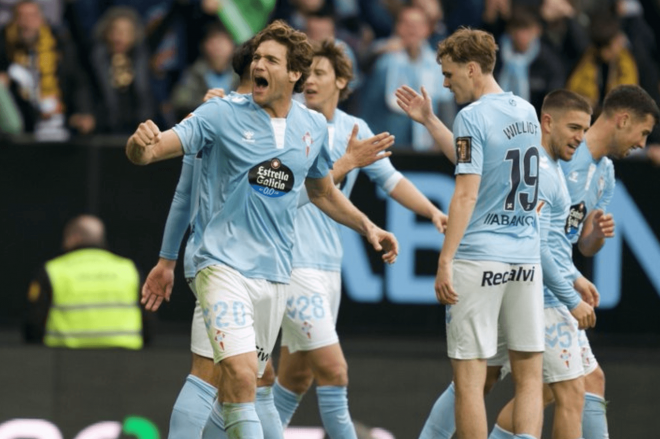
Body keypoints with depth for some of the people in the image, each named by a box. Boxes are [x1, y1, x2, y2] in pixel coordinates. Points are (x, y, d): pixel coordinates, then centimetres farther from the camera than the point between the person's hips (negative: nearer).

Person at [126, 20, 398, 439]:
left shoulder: (313, 127, 7)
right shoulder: (223, 114, -6)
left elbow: (323, 191, 25)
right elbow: (147, 152, -11)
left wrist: (368, 227, 16)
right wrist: (142, 142, -34)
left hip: (275, 274, 5)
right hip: (225, 264, -5)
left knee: (242, 385, 10)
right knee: (240, 374, -22)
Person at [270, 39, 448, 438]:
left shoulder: (354, 129, 10)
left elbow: (390, 178, 17)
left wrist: (432, 211, 6)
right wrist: (347, 162, -21)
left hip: (328, 264, 7)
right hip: (294, 262, -7)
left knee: (297, 374, 13)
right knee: (332, 369, -13)